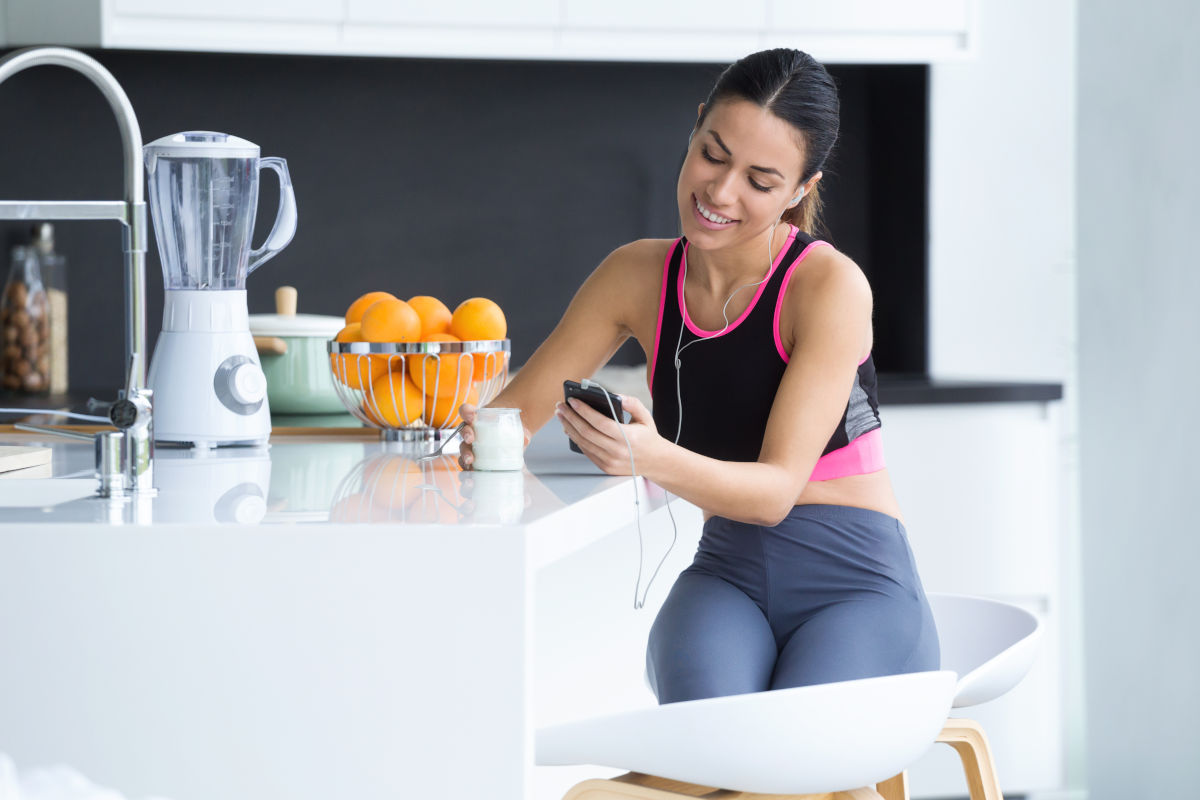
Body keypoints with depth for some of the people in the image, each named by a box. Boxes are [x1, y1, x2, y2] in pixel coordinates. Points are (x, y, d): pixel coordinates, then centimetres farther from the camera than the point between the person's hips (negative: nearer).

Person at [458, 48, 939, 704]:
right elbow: (514, 411, 8)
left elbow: (776, 488, -17)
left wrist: (654, 460, -37)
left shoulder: (830, 286, -11)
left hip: (858, 582, -2)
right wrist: (487, 437, -17)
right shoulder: (639, 276, 4)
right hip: (727, 580, 2)